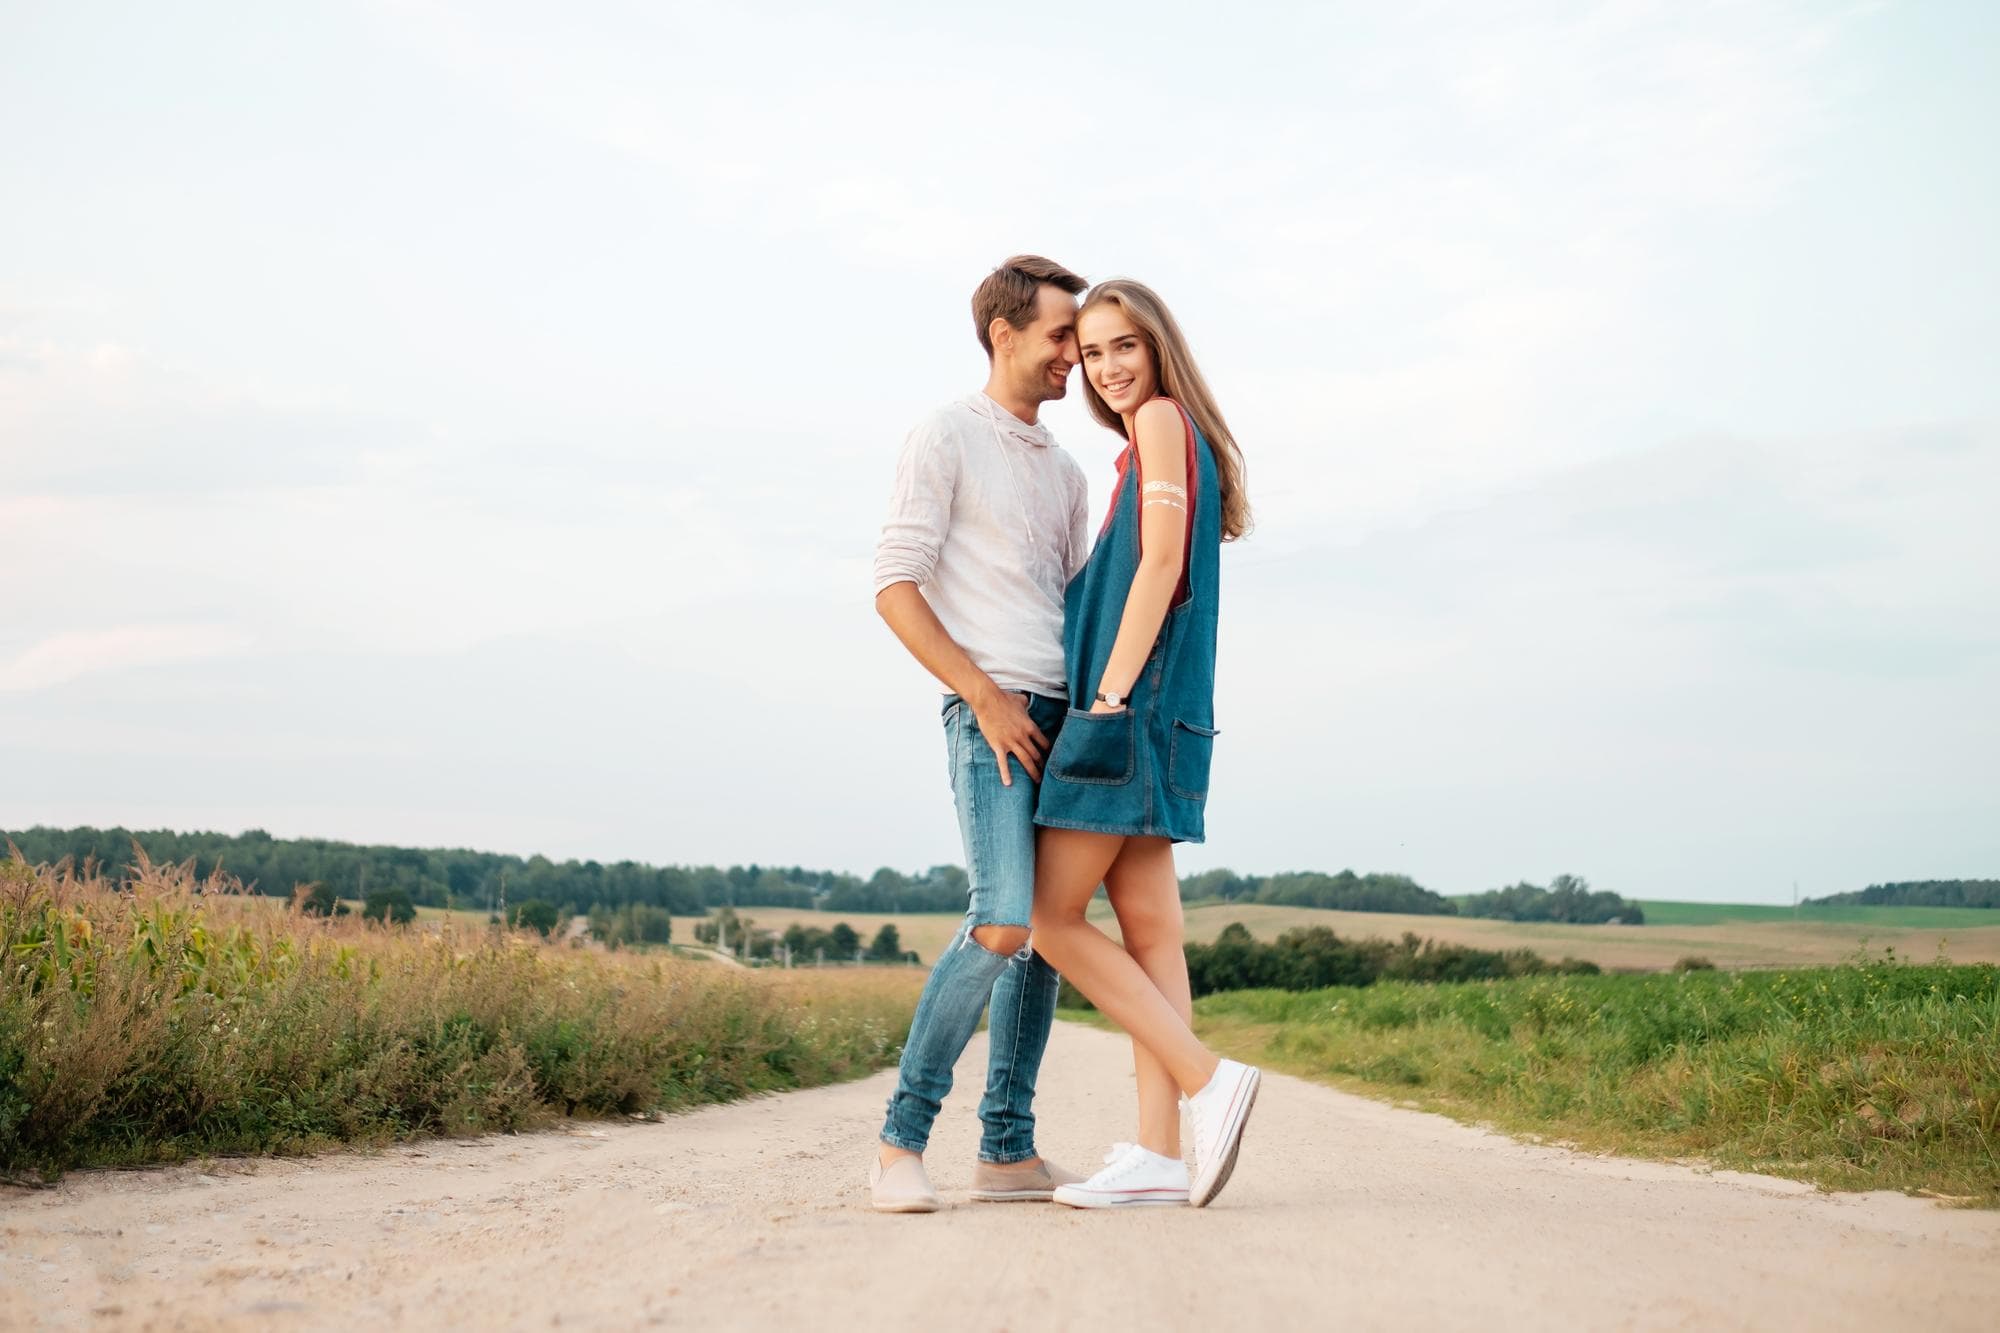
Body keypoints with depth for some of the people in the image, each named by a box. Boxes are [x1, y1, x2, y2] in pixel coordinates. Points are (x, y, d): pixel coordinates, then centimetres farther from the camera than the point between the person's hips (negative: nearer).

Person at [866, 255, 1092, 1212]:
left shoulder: (1065, 471, 24)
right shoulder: (945, 440, 1)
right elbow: (895, 588, -7)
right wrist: (989, 700, -14)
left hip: (1063, 715, 8)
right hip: (992, 712, -8)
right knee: (1002, 921, -20)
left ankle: (1008, 1151, 10)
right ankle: (903, 1137, -10)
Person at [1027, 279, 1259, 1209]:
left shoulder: (1163, 418, -5)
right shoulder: (1151, 442, 22)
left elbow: (1161, 562, -14)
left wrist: (1110, 694, -18)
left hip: (1135, 705, -10)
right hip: (1145, 712, 10)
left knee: (1053, 919, -8)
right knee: (1147, 925, 3)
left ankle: (1208, 1080, -10)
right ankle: (1159, 1154, 1)